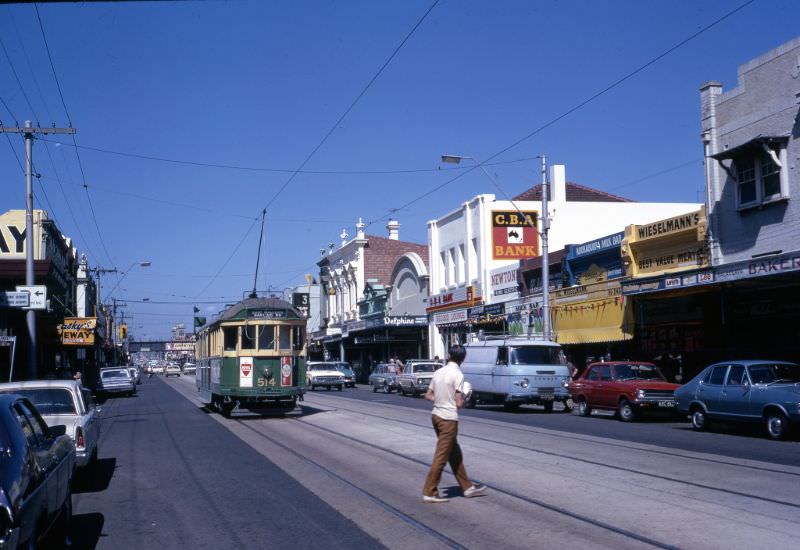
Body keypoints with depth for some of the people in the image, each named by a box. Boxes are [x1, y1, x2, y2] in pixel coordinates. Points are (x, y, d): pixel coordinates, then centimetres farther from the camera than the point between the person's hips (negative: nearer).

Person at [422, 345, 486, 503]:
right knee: (441, 457, -2)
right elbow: (459, 403, -16)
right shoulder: (458, 375, -15)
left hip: (436, 415, 8)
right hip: (448, 419, -8)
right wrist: (465, 396, 3)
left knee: (455, 454, 16)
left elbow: (428, 395, 11)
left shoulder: (439, 372, 7)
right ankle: (429, 493, 1)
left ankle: (467, 487, 25)